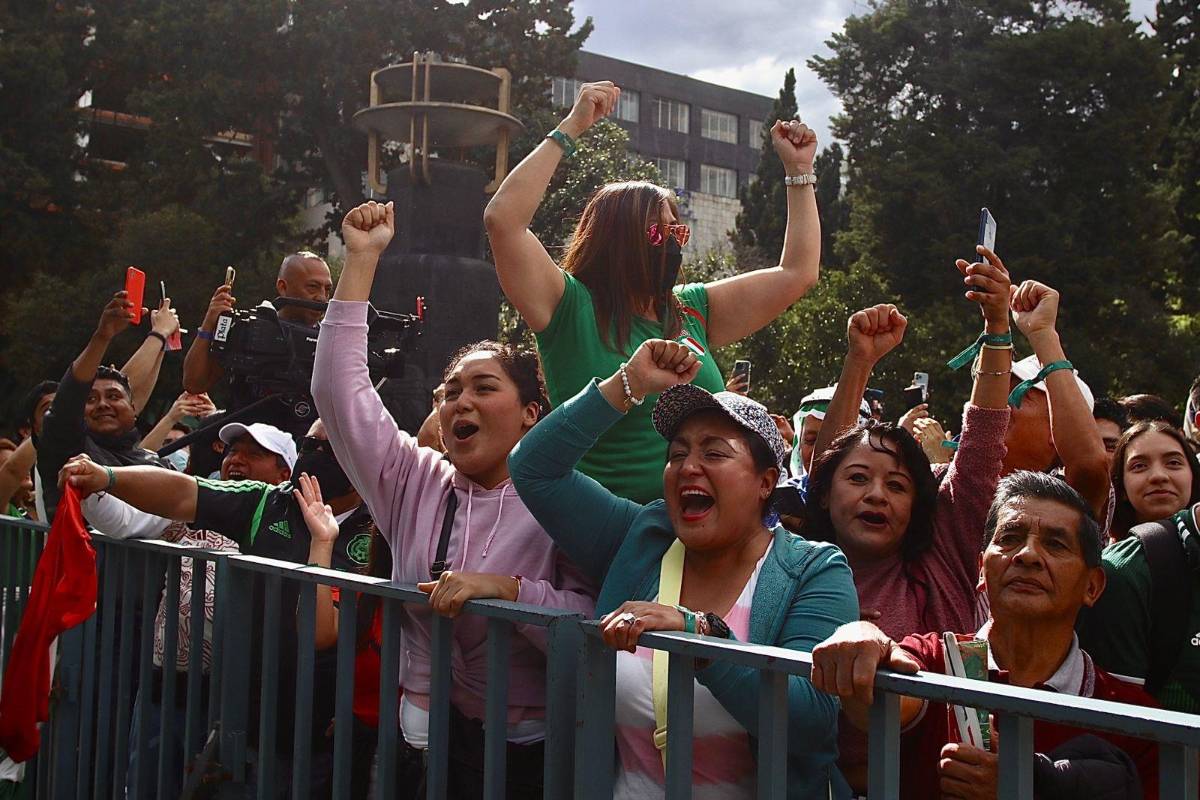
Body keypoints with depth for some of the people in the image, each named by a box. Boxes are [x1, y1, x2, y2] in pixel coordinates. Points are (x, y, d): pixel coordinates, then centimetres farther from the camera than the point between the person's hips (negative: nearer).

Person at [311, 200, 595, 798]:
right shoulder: (415, 484, 6)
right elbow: (340, 389, 1)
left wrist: (506, 588, -30)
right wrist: (362, 259, -1)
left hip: (530, 751, -4)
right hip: (426, 741, 5)